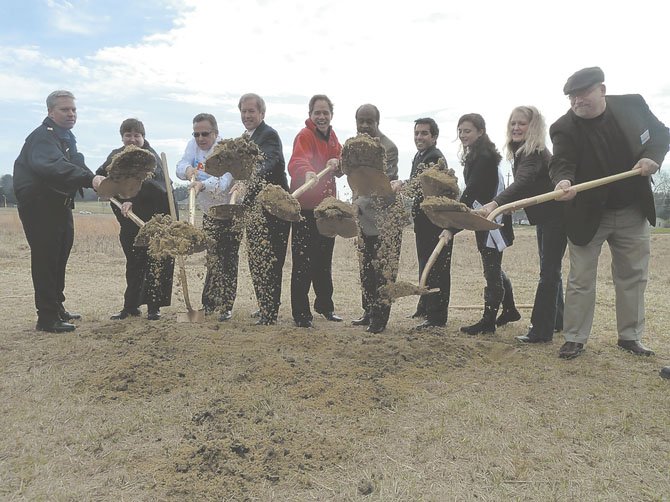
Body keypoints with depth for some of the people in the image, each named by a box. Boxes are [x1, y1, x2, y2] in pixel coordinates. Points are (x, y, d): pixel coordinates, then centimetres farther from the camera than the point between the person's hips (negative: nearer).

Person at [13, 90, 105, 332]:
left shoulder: (67, 138, 16)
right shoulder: (42, 137, -17)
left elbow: (73, 168, 24)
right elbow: (54, 166, -37)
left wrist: (96, 180, 7)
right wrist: (89, 179, -50)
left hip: (59, 205, 10)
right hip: (38, 206, -10)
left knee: (60, 258, 16)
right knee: (46, 260, -8)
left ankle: (57, 308, 28)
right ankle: (47, 318, -3)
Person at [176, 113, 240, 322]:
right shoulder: (193, 145, 0)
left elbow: (223, 181, -35)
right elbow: (180, 167, -9)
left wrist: (202, 185, -53)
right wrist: (188, 169, -33)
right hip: (209, 212, 6)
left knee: (228, 259, -6)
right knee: (212, 259, 11)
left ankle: (225, 306, 2)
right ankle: (209, 304, 21)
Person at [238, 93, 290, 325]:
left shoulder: (269, 135, -11)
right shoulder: (246, 138, 19)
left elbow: (266, 163, -29)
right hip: (253, 208, 10)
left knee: (267, 262, -8)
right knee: (256, 261, 15)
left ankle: (269, 315, -1)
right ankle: (266, 308, 27)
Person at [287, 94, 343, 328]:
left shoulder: (331, 136, 13)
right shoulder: (304, 135, -12)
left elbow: (342, 164, 10)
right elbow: (297, 161, -31)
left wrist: (337, 163, -13)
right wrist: (307, 172, -53)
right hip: (305, 206, -8)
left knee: (324, 258, 18)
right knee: (303, 260, -7)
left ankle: (324, 304, 33)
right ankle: (301, 313, 3)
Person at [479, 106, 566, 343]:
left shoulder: (536, 153, -22)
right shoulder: (520, 152, 7)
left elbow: (522, 183, -39)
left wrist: (495, 203, -53)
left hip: (556, 216, -10)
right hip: (544, 217, 10)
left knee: (549, 272, -8)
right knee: (550, 270, 18)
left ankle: (541, 330, -4)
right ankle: (557, 321, 32)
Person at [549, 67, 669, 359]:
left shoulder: (632, 105, -4)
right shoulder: (564, 128, -14)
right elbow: (561, 162, -27)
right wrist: (563, 181, -49)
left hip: (632, 211, 4)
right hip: (587, 214, -3)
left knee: (633, 276, 12)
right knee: (580, 280, 1)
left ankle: (630, 336, 26)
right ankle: (574, 339, 12)